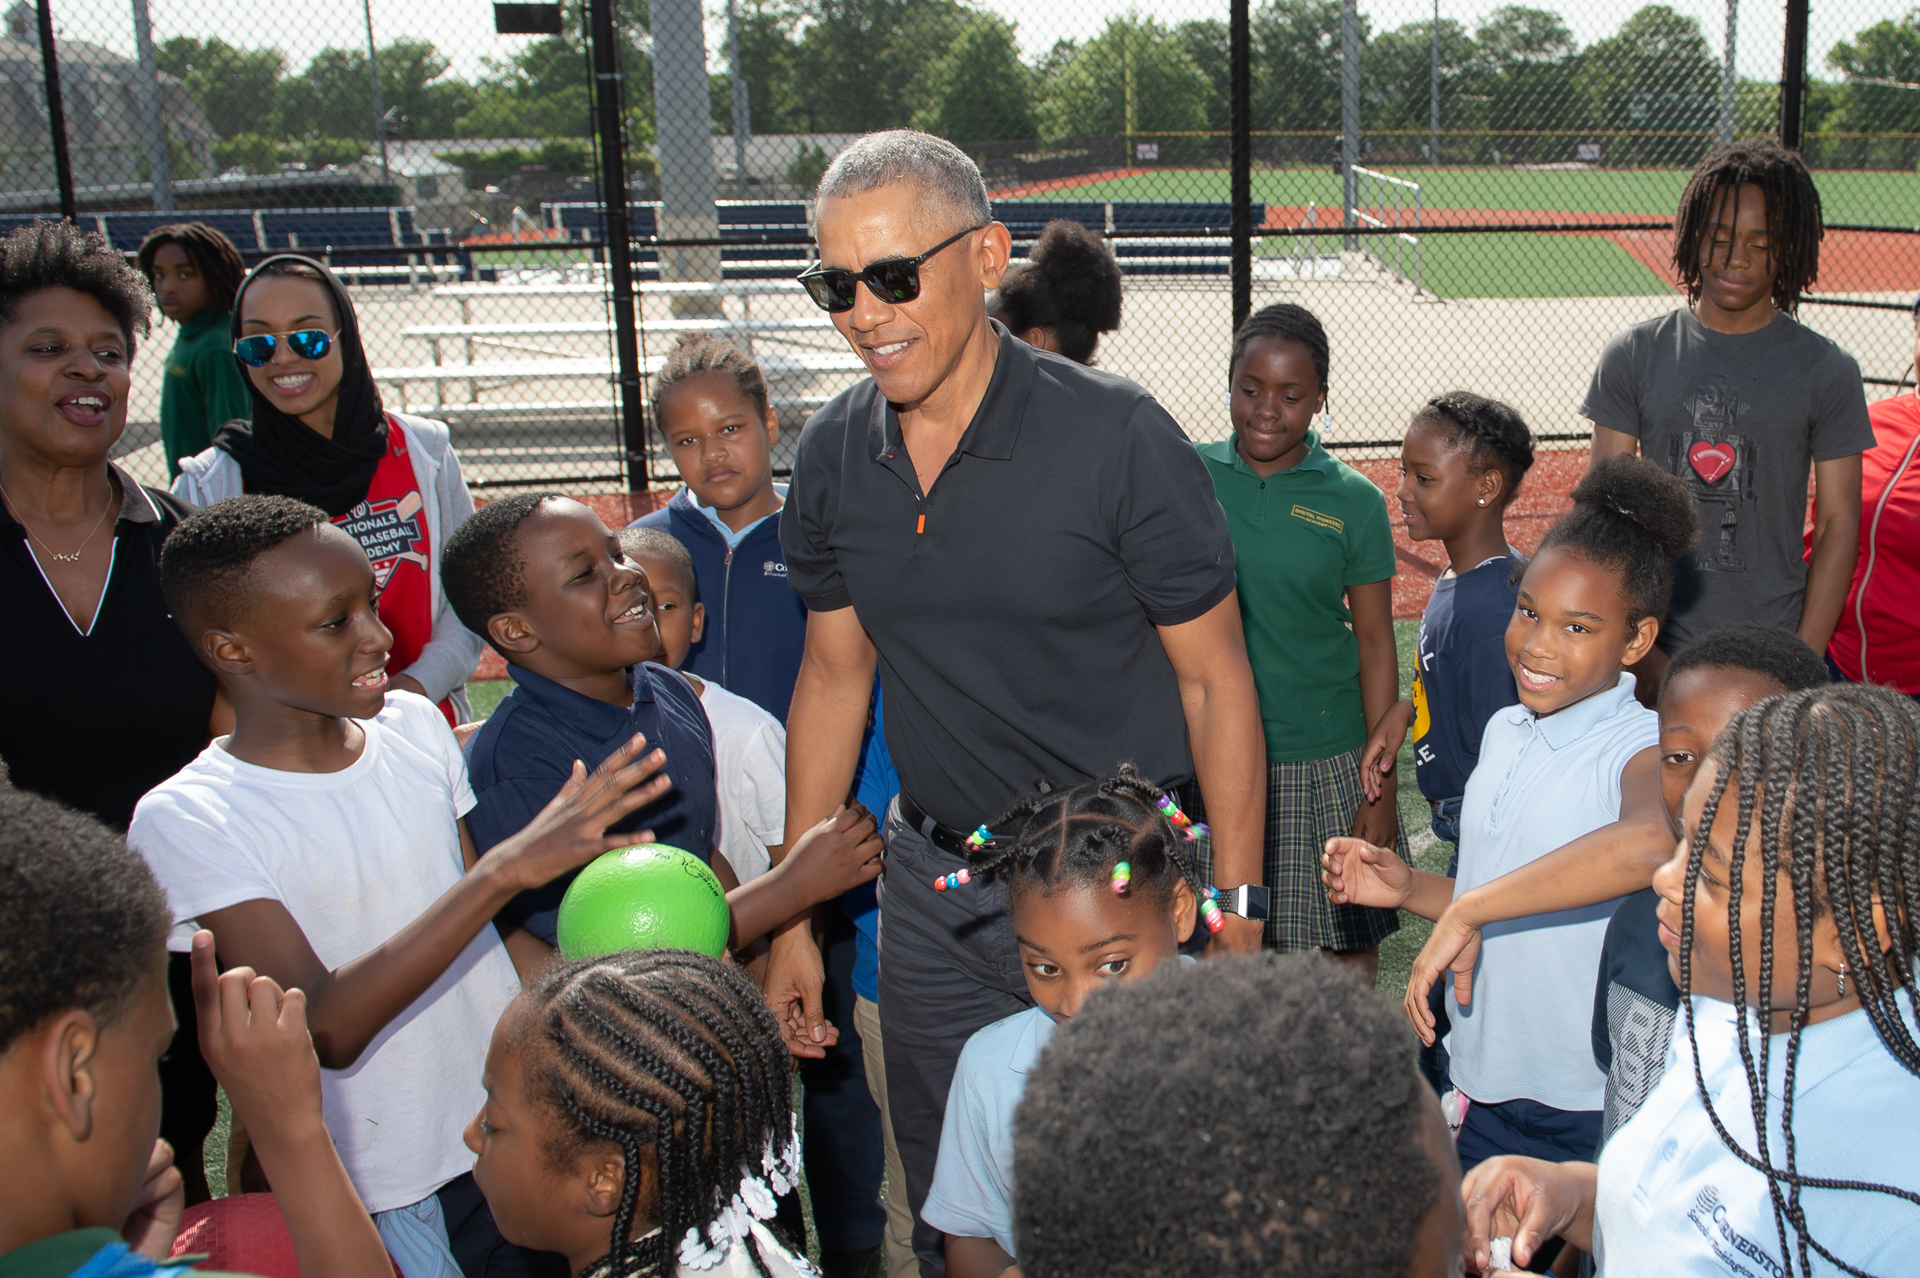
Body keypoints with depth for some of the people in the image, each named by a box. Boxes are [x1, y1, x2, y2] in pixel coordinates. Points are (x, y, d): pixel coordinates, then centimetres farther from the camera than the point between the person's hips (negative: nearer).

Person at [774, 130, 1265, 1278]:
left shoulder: (1114, 437, -16)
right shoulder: (834, 457, -1)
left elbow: (1214, 680, -10)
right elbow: (835, 676, 9)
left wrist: (1236, 918, -12)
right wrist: (794, 915, 10)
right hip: (932, 887, 5)